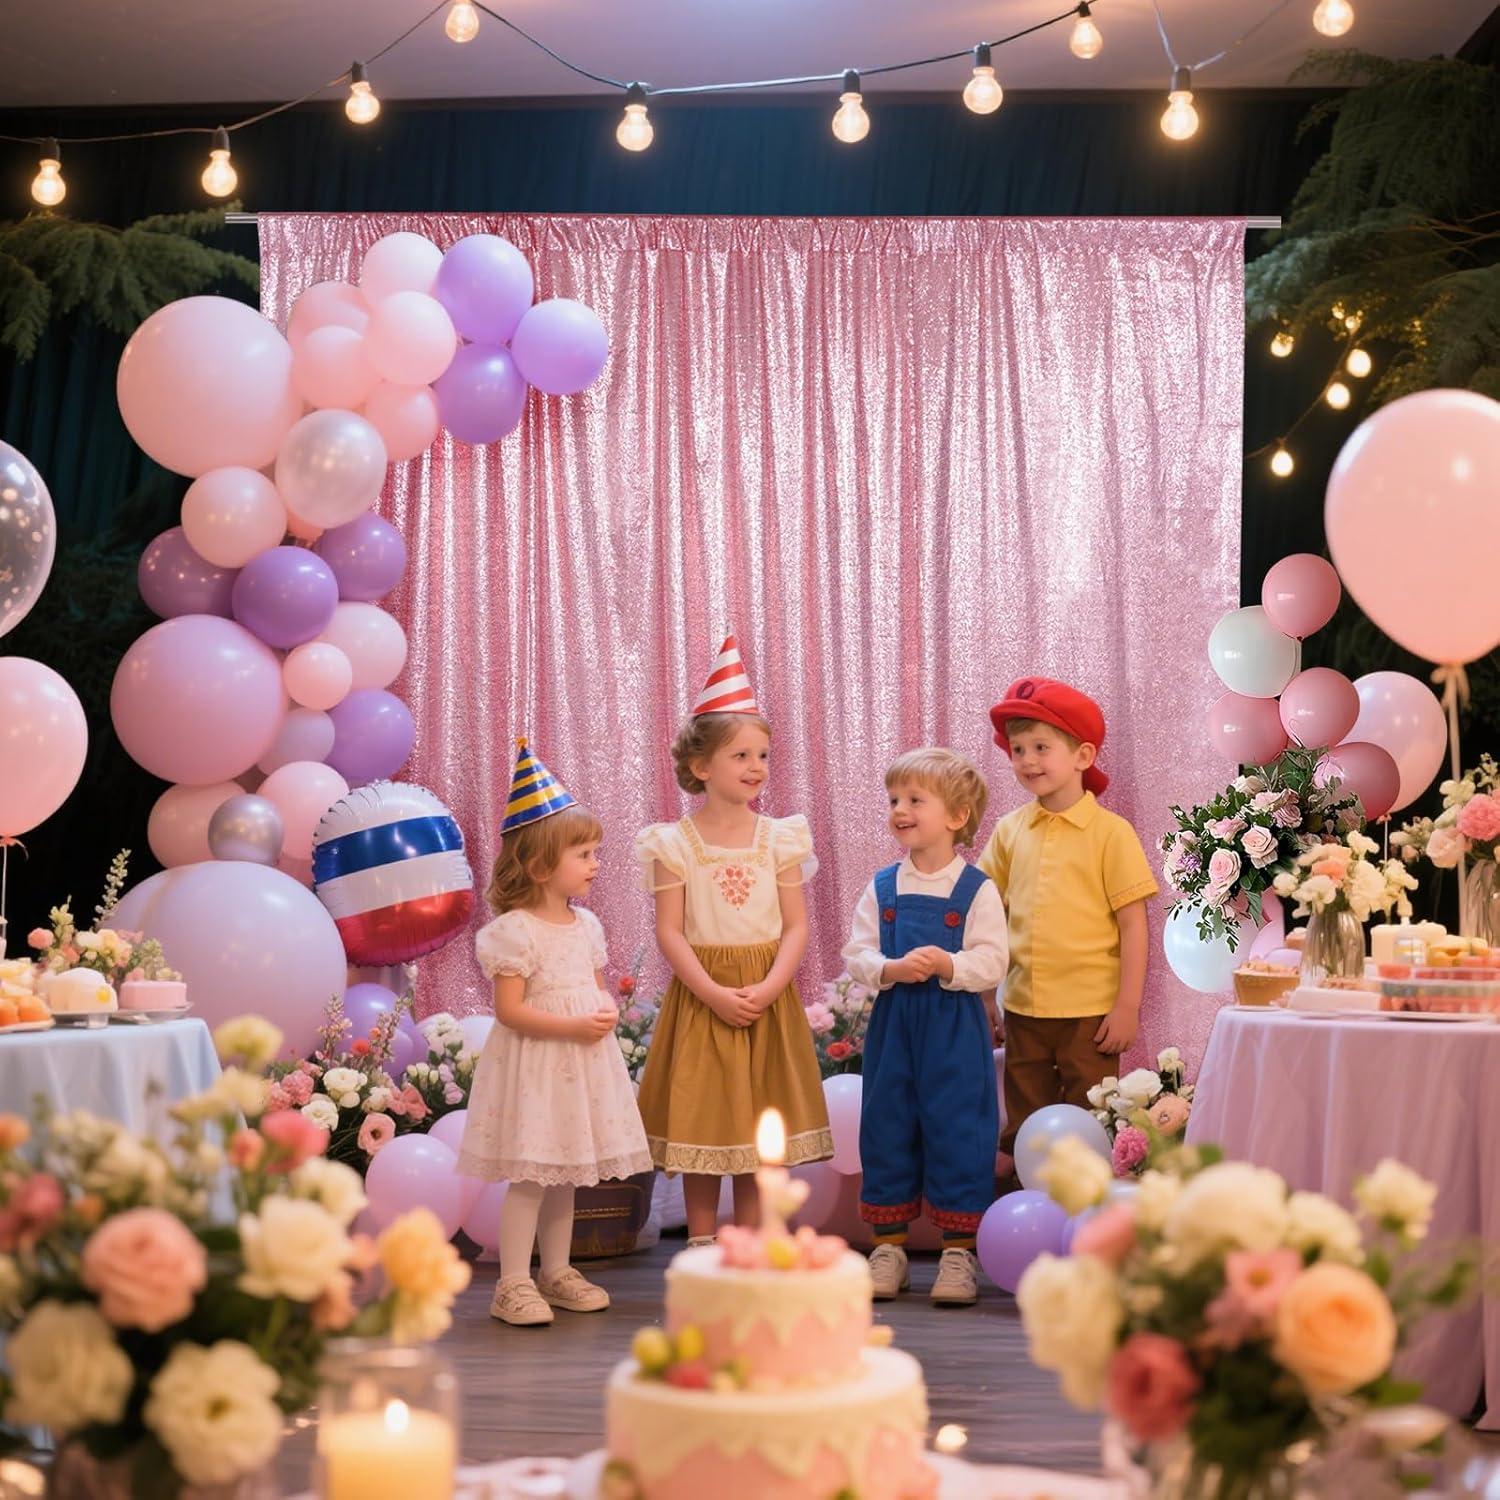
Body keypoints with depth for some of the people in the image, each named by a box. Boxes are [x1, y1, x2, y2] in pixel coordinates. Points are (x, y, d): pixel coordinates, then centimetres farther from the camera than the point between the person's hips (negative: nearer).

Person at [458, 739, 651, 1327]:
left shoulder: (586, 925, 8)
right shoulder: (516, 930, -15)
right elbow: (510, 1009, -18)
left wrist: (608, 1012, -5)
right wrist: (573, 1026, -21)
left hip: (581, 1063, 7)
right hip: (533, 1064, -7)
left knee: (565, 1172, 14)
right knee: (531, 1175, -6)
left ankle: (556, 1273, 25)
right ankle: (513, 1284, 1)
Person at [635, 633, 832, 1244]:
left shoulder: (779, 838, 2)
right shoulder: (677, 842, -5)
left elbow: (795, 926, 0)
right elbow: (670, 931, -8)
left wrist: (768, 987, -15)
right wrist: (714, 993, -18)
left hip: (766, 996, 2)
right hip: (700, 995, -2)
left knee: (759, 1131, 7)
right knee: (700, 1122, 4)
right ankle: (701, 1250, 14)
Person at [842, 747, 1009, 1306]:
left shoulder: (976, 890, -5)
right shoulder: (881, 888, 6)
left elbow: (993, 961, -9)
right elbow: (856, 953, 2)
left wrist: (949, 965, -26)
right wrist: (889, 970, -17)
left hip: (955, 1030, -3)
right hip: (892, 1027, 4)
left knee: (957, 1132, -1)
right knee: (887, 1130, 7)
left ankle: (958, 1253, 9)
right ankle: (889, 1247, 18)